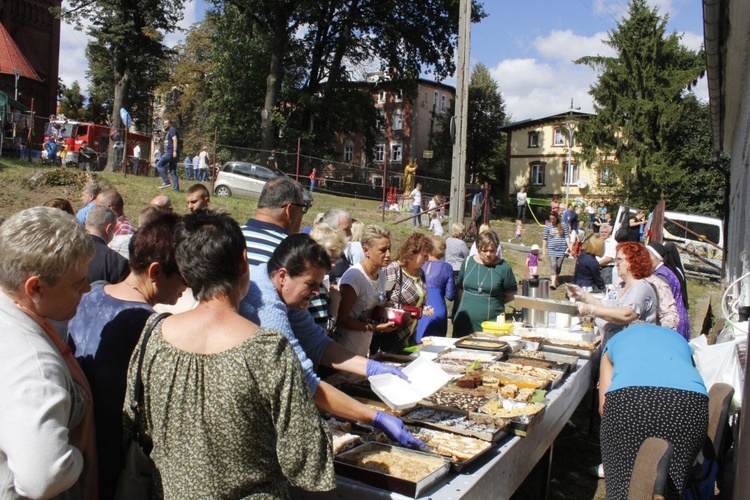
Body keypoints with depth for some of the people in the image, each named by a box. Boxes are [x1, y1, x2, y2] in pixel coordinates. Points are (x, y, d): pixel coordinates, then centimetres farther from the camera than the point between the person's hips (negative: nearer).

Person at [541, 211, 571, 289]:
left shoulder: (563, 226, 2)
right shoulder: (547, 226, 2)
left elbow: (567, 236, 4)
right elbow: (544, 239, 4)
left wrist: (569, 246, -6)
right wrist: (544, 250, 2)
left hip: (562, 248, 1)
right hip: (552, 249, -1)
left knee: (559, 266, 6)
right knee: (553, 265, -12)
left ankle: (556, 280, 26)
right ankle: (553, 283, -18)